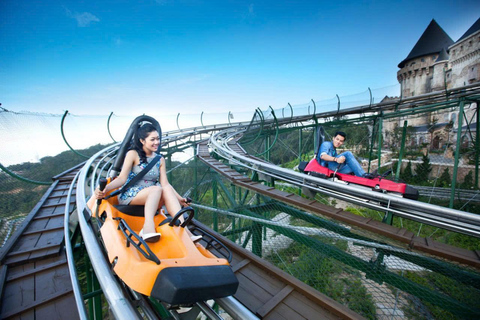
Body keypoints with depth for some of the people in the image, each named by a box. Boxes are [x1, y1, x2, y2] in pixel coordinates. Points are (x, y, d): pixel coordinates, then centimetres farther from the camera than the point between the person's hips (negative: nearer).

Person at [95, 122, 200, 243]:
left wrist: (179, 199, -9)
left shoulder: (160, 160, 12)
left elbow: (165, 183, 3)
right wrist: (105, 189, -27)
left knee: (167, 190, -28)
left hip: (151, 200, 3)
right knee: (157, 189, -32)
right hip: (129, 197, -3)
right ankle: (148, 227, -50)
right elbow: (122, 178, -8)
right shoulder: (133, 154, 0)